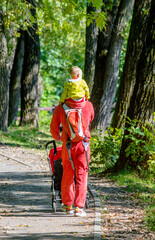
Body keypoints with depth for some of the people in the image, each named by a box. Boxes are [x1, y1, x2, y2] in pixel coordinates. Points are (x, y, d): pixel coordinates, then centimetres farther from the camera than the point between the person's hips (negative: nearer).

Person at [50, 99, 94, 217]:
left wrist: (57, 137, 28)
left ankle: (67, 205, 25)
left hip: (68, 145, 0)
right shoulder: (88, 105, -2)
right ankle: (79, 207, -2)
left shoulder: (61, 107, -4)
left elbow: (54, 127, 6)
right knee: (82, 176, 3)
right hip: (83, 145, 0)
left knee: (68, 175, 15)